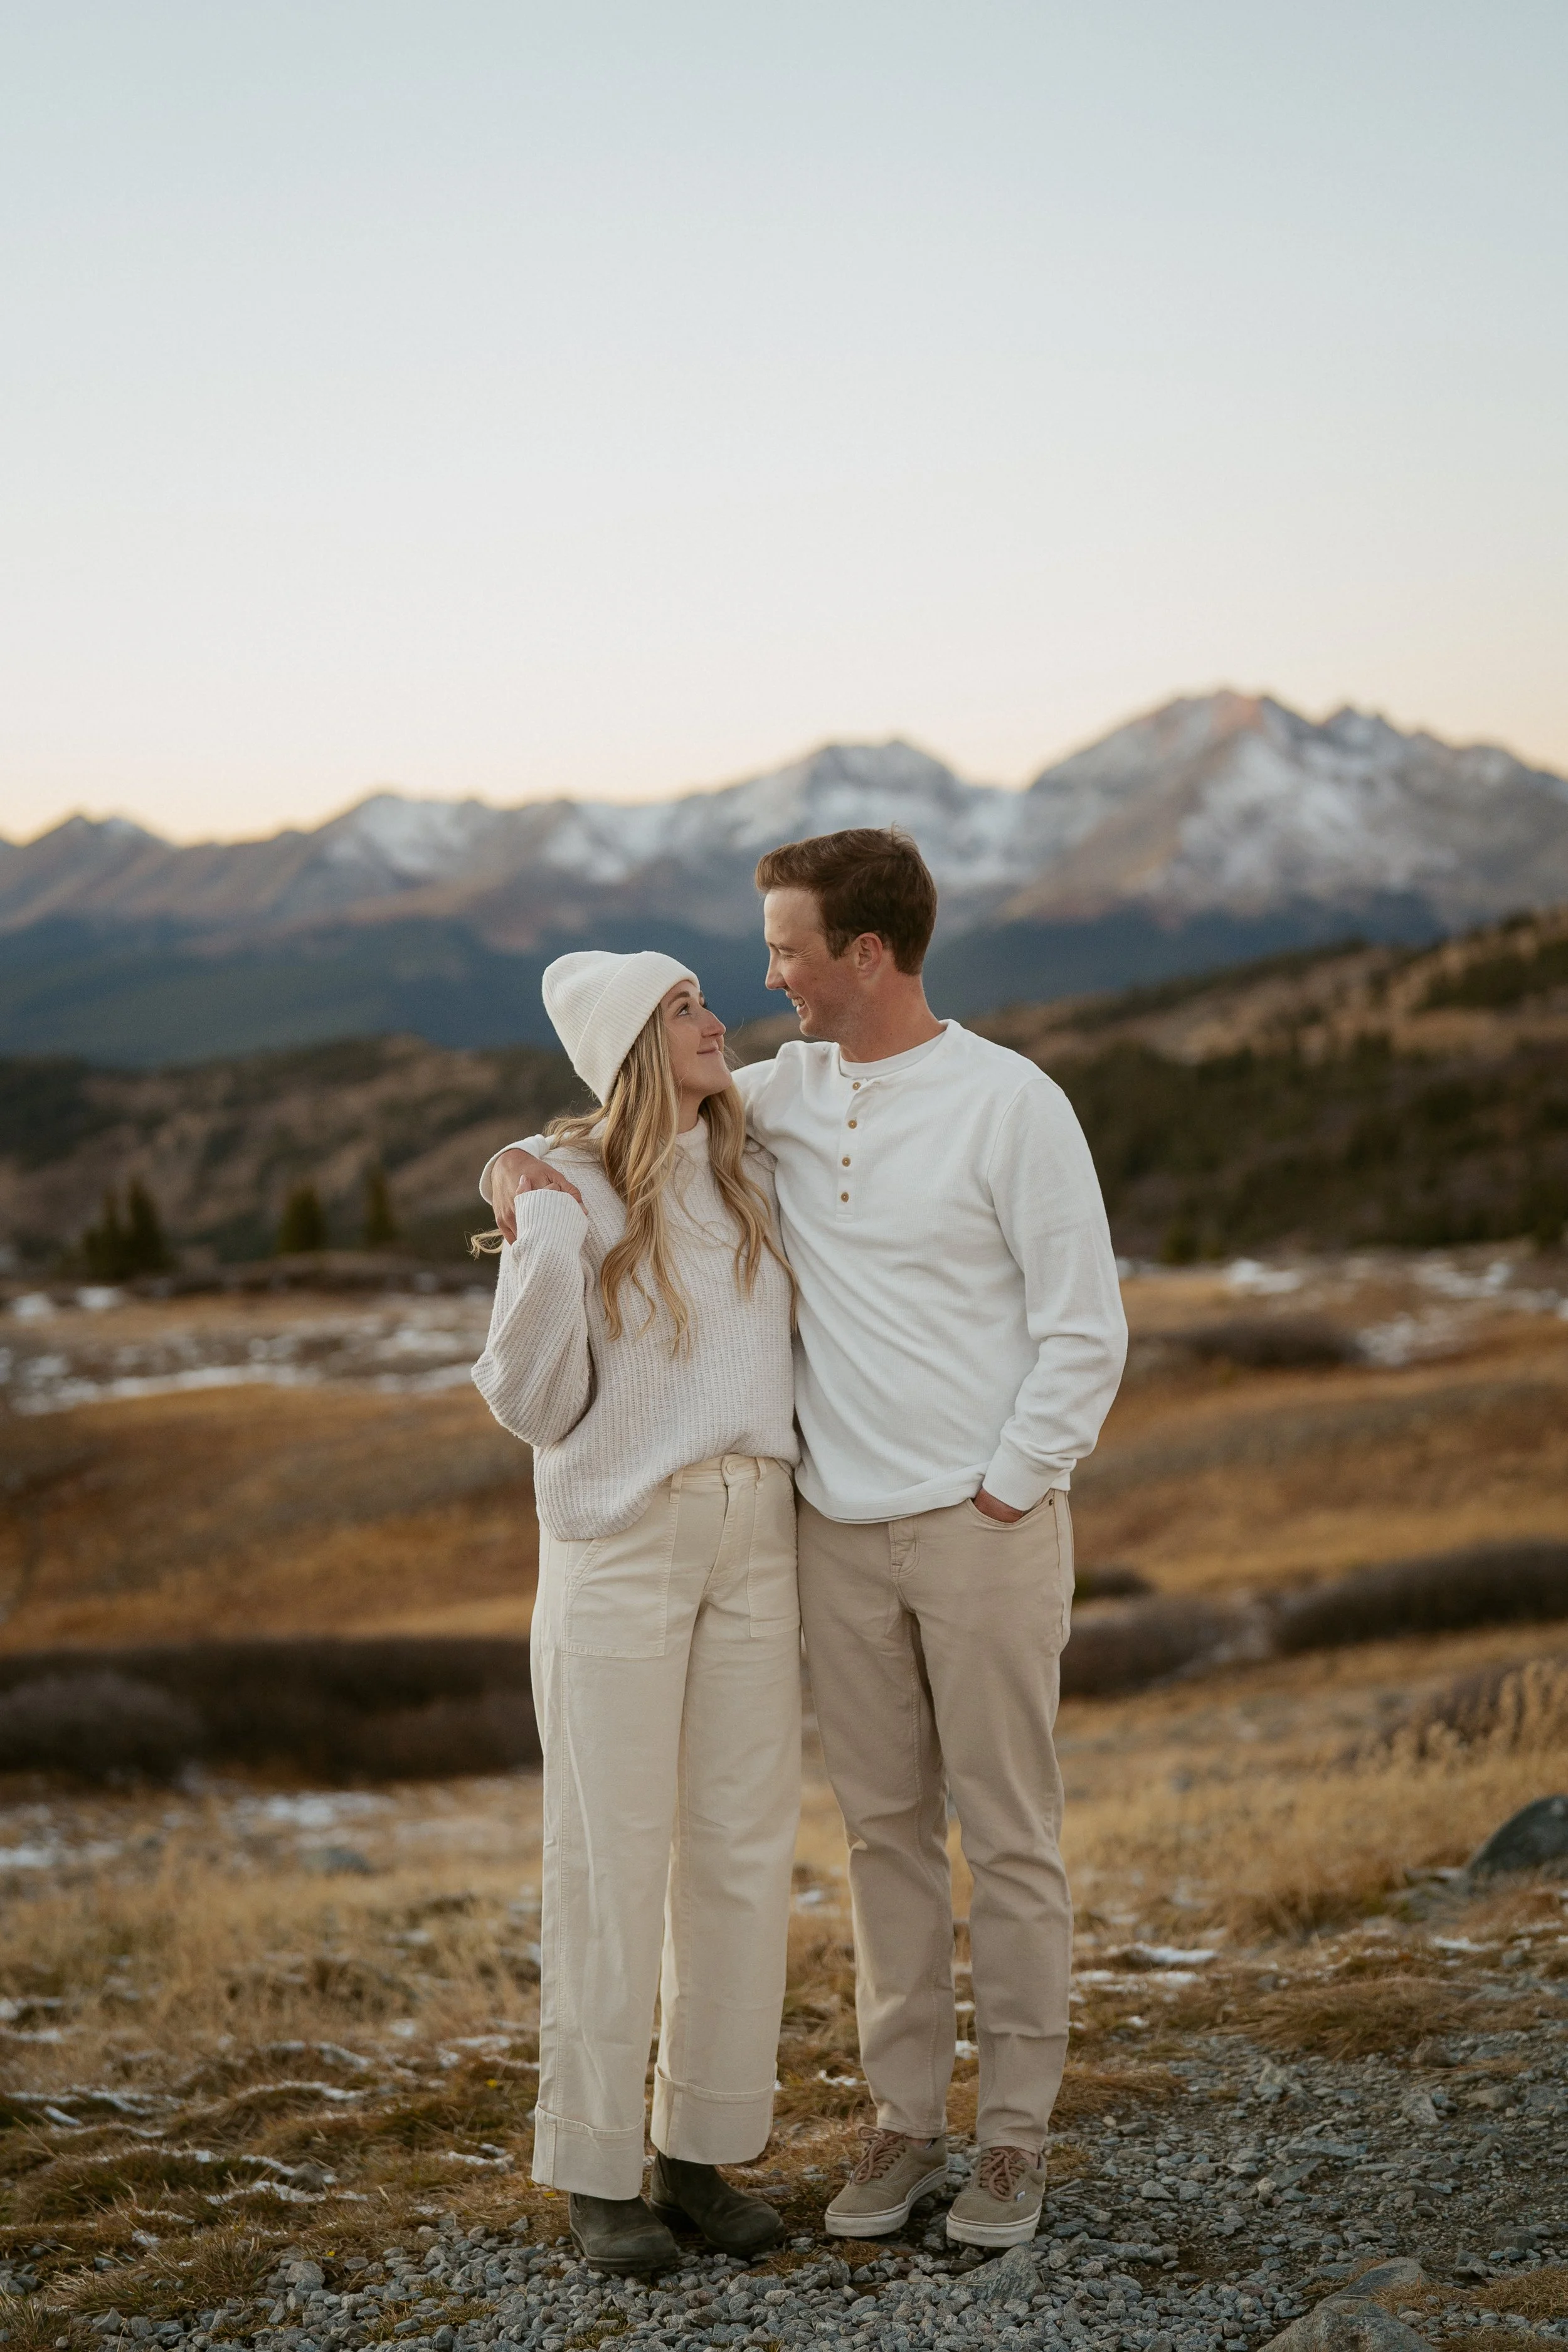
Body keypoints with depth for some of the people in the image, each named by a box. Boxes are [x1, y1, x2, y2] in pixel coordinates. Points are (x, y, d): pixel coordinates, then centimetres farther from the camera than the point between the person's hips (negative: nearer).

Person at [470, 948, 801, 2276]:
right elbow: (534, 1407, -10)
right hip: (618, 1545, -5)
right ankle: (597, 2173, 11)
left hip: (756, 1536, 5)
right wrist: (543, 1266, -22)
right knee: (612, 1855, 0)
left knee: (744, 1851, 6)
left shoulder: (754, 1175, 7)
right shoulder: (568, 1194, -8)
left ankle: (703, 2153, 18)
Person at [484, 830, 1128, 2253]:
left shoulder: (1011, 1104, -9)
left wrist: (1005, 1493, -11)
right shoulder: (786, 1094, 6)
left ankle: (1017, 2134, 14)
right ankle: (906, 2120, 21)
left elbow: (1085, 1330, -8)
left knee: (1008, 1834, 3)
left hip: (985, 1524, -5)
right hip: (838, 1532, 5)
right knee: (884, 1828, 10)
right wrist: (522, 1161, -5)